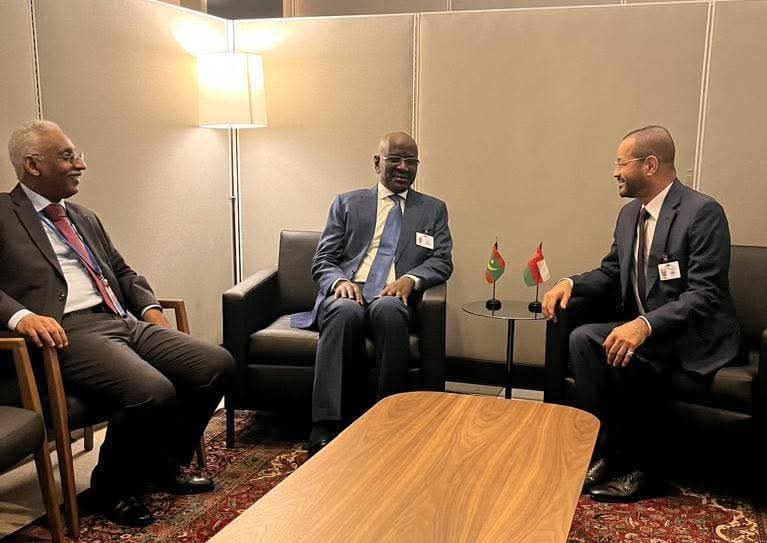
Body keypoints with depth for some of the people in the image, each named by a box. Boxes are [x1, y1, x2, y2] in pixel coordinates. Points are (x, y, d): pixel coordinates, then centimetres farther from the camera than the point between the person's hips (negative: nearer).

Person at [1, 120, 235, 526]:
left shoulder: (85, 218, 26)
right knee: (153, 391, -32)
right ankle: (112, 485, -2)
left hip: (124, 321, 8)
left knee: (217, 364, -10)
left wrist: (149, 307, 12)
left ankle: (164, 465, 12)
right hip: (70, 332, -8)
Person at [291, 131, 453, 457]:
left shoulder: (433, 210, 21)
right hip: (346, 295, 0)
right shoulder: (347, 204, 19)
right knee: (345, 311, -36)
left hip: (392, 300, 0)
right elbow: (322, 262, 13)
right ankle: (325, 429, -38)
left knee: (387, 308, -37)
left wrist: (411, 278, -12)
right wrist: (340, 281, -11)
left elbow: (442, 261, 10)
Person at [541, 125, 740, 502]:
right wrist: (571, 283, -5)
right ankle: (606, 450, -12)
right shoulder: (630, 213, 9)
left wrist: (645, 325, -38)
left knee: (627, 354, -33)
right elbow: (610, 273, 17)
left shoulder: (703, 212, -16)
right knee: (582, 338, -19)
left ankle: (644, 469, -13)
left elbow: (704, 295, -23)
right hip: (642, 328, 7)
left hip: (695, 335, -7)